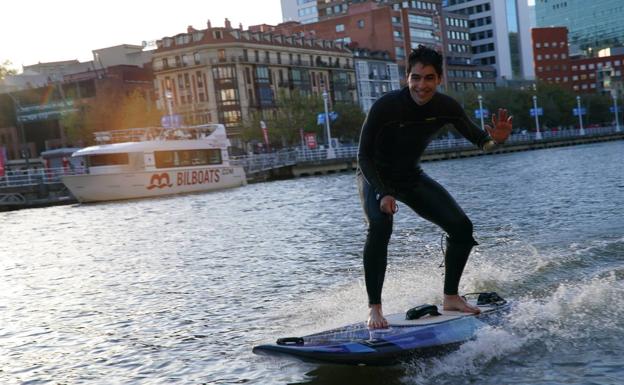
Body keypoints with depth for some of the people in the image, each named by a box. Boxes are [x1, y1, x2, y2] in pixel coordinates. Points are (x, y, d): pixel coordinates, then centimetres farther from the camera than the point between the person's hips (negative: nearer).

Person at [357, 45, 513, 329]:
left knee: (461, 227, -7)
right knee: (380, 225, -34)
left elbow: (478, 139, -6)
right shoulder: (385, 106, -28)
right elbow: (364, 156, -22)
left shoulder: (445, 107, -15)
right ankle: (374, 308, -26)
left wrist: (496, 140, -30)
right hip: (375, 177, -5)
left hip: (411, 177, 5)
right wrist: (383, 194, -34)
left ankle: (450, 297, 9)